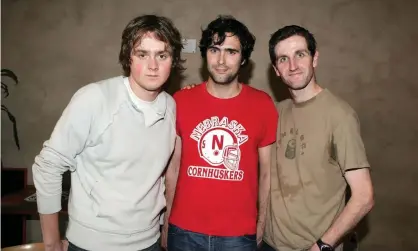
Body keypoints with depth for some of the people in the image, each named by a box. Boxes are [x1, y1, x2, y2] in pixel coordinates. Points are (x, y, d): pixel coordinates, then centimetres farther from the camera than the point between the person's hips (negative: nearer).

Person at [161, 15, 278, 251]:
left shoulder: (263, 105, -5)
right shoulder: (180, 101, -4)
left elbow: (267, 172, 1)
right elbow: (172, 167, 2)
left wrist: (262, 224, 2)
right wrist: (166, 222, 4)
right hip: (184, 231, 1)